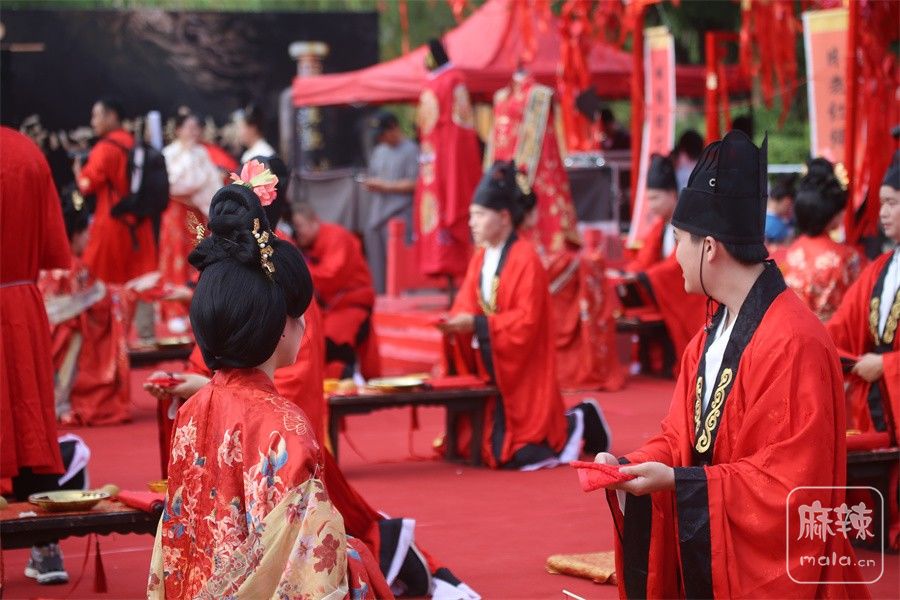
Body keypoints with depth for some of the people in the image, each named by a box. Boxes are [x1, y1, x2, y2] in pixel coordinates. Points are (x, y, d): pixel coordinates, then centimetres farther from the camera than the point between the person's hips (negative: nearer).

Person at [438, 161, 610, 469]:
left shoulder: (525, 259, -15)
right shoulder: (480, 259, 8)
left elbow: (526, 322, -21)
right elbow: (466, 308, 5)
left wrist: (476, 324, -25)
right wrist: (455, 324, -17)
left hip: (522, 376, -8)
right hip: (489, 375, 8)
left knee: (514, 455, -14)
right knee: (468, 448, 10)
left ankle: (576, 425, 14)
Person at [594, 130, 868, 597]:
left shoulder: (793, 343, -21)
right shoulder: (710, 338, 9)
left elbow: (790, 483, -23)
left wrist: (677, 481, -23)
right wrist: (629, 466, -7)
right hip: (705, 559, 8)